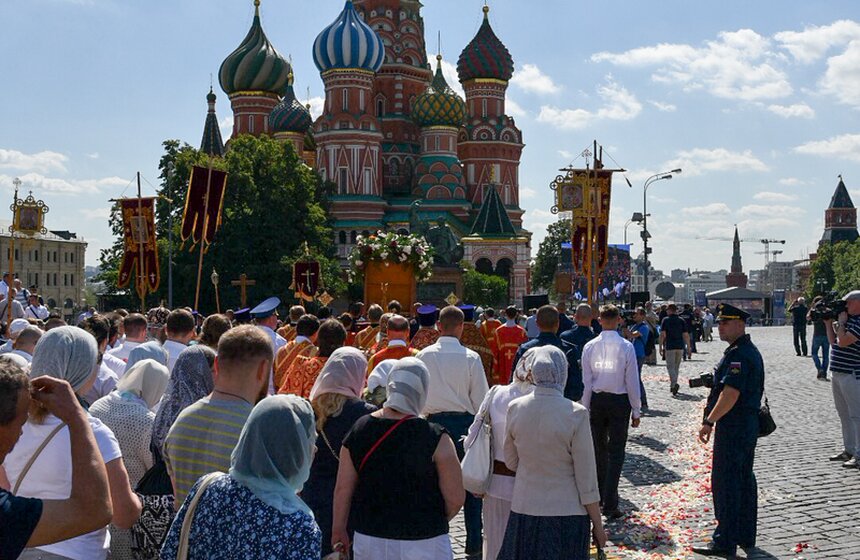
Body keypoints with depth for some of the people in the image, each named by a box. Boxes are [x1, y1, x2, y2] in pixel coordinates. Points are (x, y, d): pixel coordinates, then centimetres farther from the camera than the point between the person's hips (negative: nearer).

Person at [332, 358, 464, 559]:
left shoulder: (359, 430, -3)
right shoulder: (435, 438, -14)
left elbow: (342, 489, 2)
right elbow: (455, 499, -12)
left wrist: (339, 529, 16)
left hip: (369, 539, 4)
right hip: (423, 542, -3)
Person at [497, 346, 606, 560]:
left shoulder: (515, 408, -6)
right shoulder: (576, 414, -17)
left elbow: (511, 462, 7)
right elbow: (587, 480, -12)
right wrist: (598, 525, -2)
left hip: (524, 511, 4)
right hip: (566, 514, -3)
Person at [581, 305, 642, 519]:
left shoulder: (589, 347, -5)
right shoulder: (626, 347, -12)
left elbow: (586, 382, -1)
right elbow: (632, 382, -8)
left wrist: (585, 409, 8)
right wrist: (636, 411, 0)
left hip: (597, 400, 3)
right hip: (620, 401, -3)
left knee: (599, 449, 18)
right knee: (616, 453, 0)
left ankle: (600, 495, 31)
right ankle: (610, 504, -6)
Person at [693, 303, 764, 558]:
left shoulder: (737, 354, -20)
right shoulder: (751, 351, 14)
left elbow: (730, 395, -26)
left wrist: (709, 422, -21)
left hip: (732, 429, -11)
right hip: (749, 425, 11)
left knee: (725, 482, -6)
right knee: (744, 479, 15)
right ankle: (745, 535, 24)